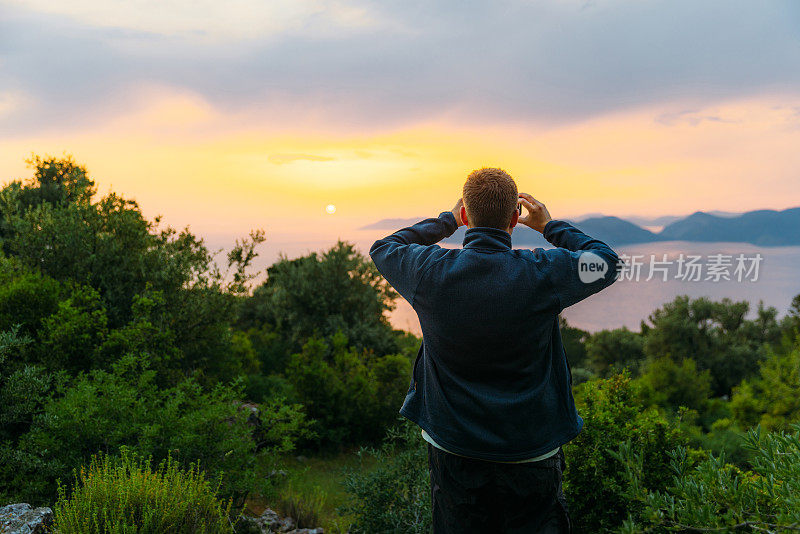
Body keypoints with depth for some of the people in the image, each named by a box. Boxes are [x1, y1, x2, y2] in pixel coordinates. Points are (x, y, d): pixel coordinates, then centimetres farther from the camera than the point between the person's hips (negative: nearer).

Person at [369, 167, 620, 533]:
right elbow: (608, 262, 4)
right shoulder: (542, 273, -17)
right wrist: (550, 226, 13)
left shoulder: (431, 270, -15)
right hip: (531, 453, -1)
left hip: (452, 448, 1)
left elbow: (383, 249, 9)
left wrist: (447, 221, 14)